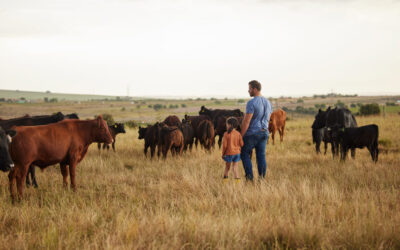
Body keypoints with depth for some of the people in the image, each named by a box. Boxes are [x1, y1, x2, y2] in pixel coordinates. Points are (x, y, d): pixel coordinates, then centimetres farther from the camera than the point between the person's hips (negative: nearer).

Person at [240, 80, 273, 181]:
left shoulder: (251, 103, -16)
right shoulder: (268, 102, 9)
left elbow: (246, 121, -18)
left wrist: (241, 136, -13)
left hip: (252, 132, -7)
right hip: (264, 133, 7)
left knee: (245, 154, 6)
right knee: (261, 156, 9)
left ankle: (249, 177, 0)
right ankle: (262, 178, 9)